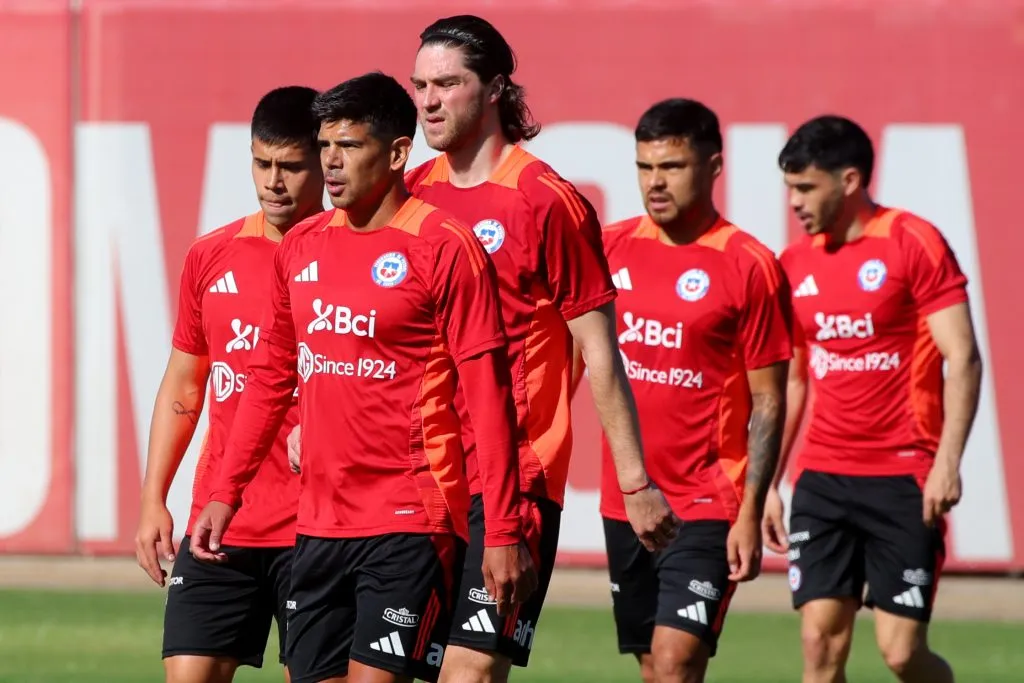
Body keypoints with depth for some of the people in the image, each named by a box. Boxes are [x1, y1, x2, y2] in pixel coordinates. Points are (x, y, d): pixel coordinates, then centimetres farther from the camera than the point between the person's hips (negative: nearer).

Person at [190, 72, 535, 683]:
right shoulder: (302, 247, 11)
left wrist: (504, 534, -14)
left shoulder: (444, 247, -8)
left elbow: (489, 397, -10)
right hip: (319, 525, 7)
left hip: (410, 525, -7)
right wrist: (226, 494, 16)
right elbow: (271, 379, 21)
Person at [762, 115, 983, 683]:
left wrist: (948, 460, -21)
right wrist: (766, 484, 13)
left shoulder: (913, 243, -7)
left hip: (903, 480, -5)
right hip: (822, 480, 5)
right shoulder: (795, 265, 10)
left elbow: (963, 358, -11)